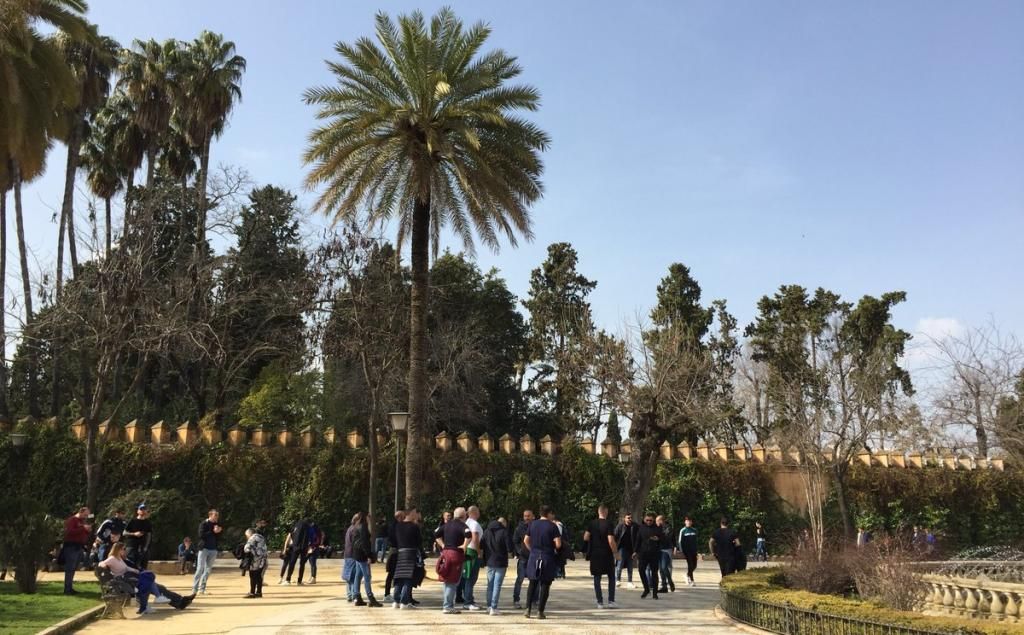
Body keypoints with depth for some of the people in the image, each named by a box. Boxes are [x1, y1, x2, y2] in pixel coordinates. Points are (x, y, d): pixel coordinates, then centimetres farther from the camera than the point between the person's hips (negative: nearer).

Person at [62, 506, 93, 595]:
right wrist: (83, 528, -22)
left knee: (73, 569, 11)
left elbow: (87, 534, 26)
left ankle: (70, 588, 14)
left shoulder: (84, 521, 19)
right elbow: (69, 531, -21)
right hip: (71, 547, -8)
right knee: (70, 568, -8)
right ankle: (67, 589, -7)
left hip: (79, 547, 8)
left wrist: (89, 530, 3)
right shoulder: (72, 520, -6)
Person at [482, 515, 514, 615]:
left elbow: (481, 545, 7)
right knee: (497, 586, -2)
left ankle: (489, 606, 19)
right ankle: (493, 608, -4)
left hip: (490, 562, 5)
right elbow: (510, 549, -14)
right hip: (501, 563, -5)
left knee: (490, 585, 16)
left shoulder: (486, 531, 4)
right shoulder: (505, 532, -13)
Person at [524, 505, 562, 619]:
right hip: (548, 557, -4)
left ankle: (528, 609, 6)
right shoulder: (552, 526, -8)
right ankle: (540, 612, 4)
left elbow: (526, 540, 11)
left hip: (534, 557, 4)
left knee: (532, 583, 13)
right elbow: (558, 544, -14)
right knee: (545, 585, 5)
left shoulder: (533, 524, 6)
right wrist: (555, 549, 7)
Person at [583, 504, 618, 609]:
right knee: (611, 577, 12)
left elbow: (585, 538, 0)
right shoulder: (608, 524, -11)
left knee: (597, 578, 8)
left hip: (595, 554, 3)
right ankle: (611, 601, 6)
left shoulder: (592, 523, 2)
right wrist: (616, 552, -5)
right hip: (607, 554, -3)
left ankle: (600, 602, 6)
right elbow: (611, 541, -17)